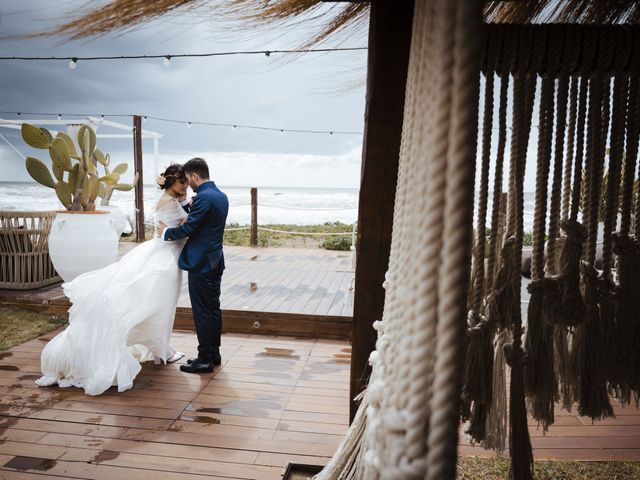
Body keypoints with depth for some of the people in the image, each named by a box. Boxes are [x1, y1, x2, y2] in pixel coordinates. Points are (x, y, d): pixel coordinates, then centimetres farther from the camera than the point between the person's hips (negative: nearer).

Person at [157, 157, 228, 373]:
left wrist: (167, 232, -1)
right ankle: (214, 354, 24)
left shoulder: (203, 197, -18)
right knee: (213, 309, 15)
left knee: (202, 312, -1)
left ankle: (205, 359, 7)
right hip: (216, 260, 10)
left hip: (201, 264, -10)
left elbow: (187, 229, -18)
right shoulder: (221, 196, 12)